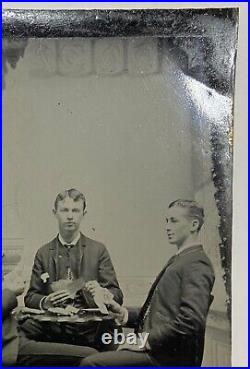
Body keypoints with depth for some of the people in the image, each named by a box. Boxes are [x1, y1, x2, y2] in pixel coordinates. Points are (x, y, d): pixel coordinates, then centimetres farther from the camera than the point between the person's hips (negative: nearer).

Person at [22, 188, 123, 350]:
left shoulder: (98, 250, 7)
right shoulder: (43, 253, 11)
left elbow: (117, 295, 4)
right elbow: (30, 297, 9)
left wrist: (102, 292, -19)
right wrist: (45, 302, -14)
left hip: (90, 330, 0)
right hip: (54, 329, 0)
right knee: (26, 327, -29)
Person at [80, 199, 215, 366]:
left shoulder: (197, 264, -13)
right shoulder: (177, 260, 18)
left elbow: (191, 320, -23)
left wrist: (148, 341, -17)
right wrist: (125, 313, 6)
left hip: (168, 357, -9)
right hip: (153, 346, 9)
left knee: (90, 363, -18)